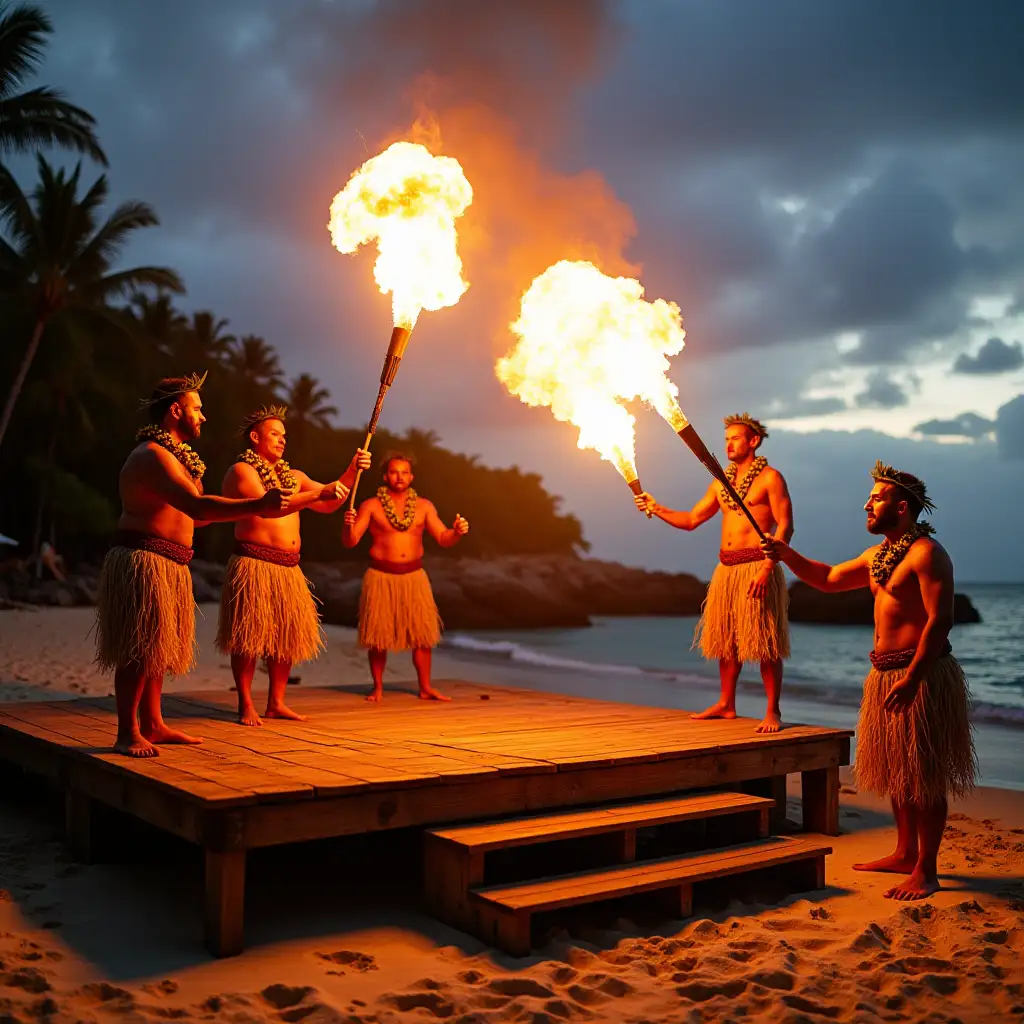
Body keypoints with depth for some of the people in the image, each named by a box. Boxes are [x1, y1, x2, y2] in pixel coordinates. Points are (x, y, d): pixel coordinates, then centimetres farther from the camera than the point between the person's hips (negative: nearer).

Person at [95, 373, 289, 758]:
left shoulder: (170, 454, 19)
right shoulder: (153, 455, -17)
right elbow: (197, 507, -29)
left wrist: (250, 509, 19)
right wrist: (257, 505, -34)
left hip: (166, 566, 11)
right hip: (143, 562, -11)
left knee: (157, 647, 14)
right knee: (139, 650, -7)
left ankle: (153, 724, 22)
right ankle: (127, 734, 0)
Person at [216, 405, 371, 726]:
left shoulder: (292, 476, 20)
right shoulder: (241, 471, -4)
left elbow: (328, 504, 14)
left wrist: (352, 471, 1)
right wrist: (317, 493, -25)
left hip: (289, 568, 8)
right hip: (254, 564, -7)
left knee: (287, 637, 8)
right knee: (248, 638, -4)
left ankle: (276, 703, 17)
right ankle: (246, 706, 4)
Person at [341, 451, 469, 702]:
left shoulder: (424, 506, 7)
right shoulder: (371, 506, -1)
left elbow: (443, 539, 3)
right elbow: (350, 542, -5)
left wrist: (457, 532, -19)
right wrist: (348, 525, -27)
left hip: (414, 576, 2)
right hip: (381, 577, -2)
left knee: (422, 634, 0)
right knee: (378, 635, 1)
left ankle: (425, 688, 9)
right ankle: (378, 688, 14)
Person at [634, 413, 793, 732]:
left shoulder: (770, 478, -2)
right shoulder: (721, 482, 18)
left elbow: (785, 526, -9)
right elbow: (691, 519, 19)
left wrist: (766, 568, -19)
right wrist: (656, 508, 4)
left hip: (756, 567, -7)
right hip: (725, 568, 7)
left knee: (765, 644, -6)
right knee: (725, 640, 9)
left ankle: (773, 712, 0)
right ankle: (726, 704, 19)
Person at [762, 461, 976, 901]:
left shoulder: (926, 552, -14)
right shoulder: (878, 555, 16)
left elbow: (940, 619, -20)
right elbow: (829, 579, 24)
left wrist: (912, 678, -26)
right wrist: (787, 555, 9)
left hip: (921, 674, -10)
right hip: (885, 672, 10)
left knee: (924, 775, -2)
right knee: (895, 771, 16)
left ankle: (926, 871, 6)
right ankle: (905, 854, 29)